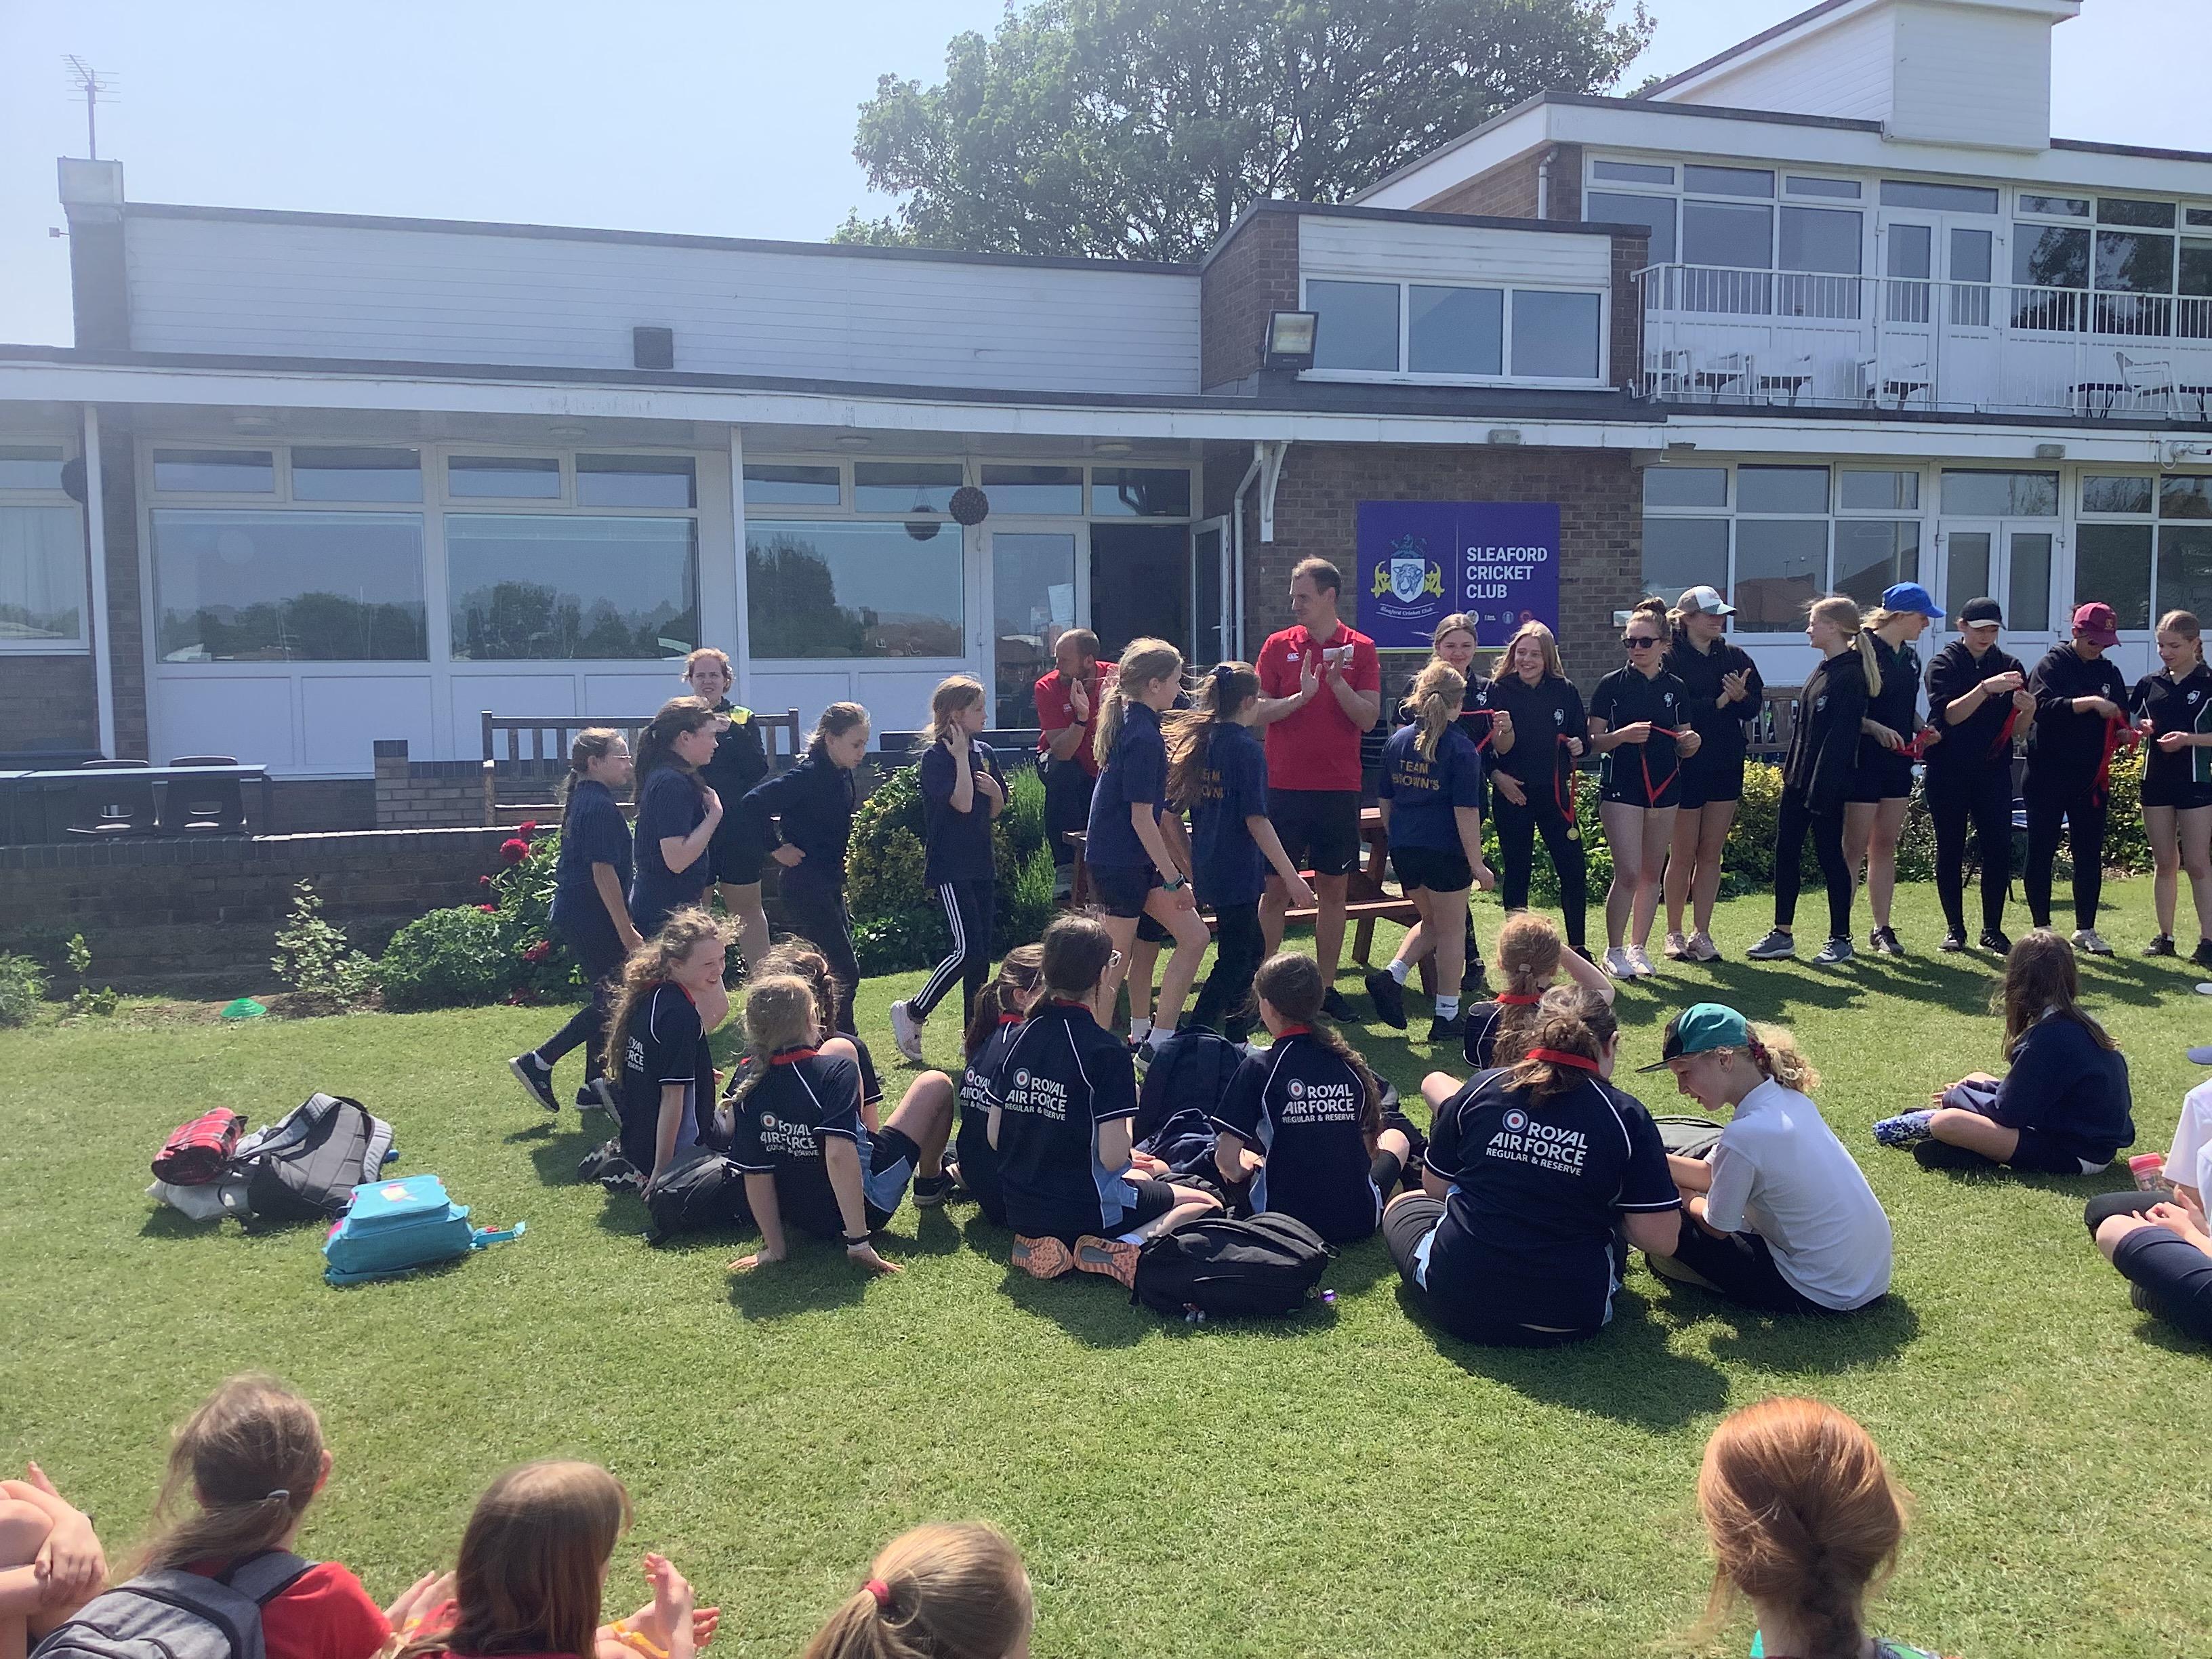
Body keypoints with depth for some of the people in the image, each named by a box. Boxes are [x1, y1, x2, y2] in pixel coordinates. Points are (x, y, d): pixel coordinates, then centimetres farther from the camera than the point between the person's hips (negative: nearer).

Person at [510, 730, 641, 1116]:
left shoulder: (582, 799, 12)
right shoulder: (600, 806, -18)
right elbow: (603, 872, -22)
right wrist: (627, 931, -20)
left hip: (574, 915, 10)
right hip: (592, 920, -10)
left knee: (604, 999, 14)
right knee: (609, 1001, -3)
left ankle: (596, 1086, 19)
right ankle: (538, 1062, 1)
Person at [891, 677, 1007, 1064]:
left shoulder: (984, 753, 11)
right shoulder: (936, 757, -10)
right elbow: (962, 803, -21)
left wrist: (995, 790, -5)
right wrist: (961, 756, -17)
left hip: (980, 865, 8)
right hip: (949, 868, -7)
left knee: (983, 952, 7)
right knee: (968, 950, -14)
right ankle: (911, 1012, 2)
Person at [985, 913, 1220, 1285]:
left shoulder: (1021, 1037, 0)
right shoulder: (1106, 1053, -19)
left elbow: (995, 1137, 4)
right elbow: (1113, 1158, -20)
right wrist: (1127, 1115, -1)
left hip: (1021, 1212, 7)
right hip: (1086, 1210, -7)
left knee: (1143, 1181, 35)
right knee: (1206, 1204, 14)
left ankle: (1041, 1244, 9)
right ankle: (1124, 1249, -13)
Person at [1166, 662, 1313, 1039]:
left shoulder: (1201, 742, 7)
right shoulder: (1248, 749, -16)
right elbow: (1256, 820, -20)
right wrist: (1292, 877, -17)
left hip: (1208, 866, 8)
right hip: (1238, 872, -8)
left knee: (1248, 951, 20)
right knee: (1234, 961, -2)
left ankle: (1235, 1038, 26)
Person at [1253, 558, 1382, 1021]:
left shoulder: (1360, 649, 3)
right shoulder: (1279, 645, 3)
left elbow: (1369, 718, -4)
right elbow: (1258, 711, -3)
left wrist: (1337, 683, -19)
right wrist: (1301, 696, -18)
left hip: (1339, 789, 1)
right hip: (1284, 787, -1)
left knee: (1333, 889, 7)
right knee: (1276, 889, 1)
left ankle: (1326, 987, 16)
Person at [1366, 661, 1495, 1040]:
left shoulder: (1397, 741, 6)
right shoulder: (1461, 749, -11)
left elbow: (1384, 802, 12)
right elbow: (1466, 812, -14)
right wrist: (1477, 864, -10)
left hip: (1403, 850, 5)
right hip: (1446, 851, -5)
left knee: (1430, 921, 23)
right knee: (1451, 929, 9)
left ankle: (1392, 974, 2)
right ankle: (1446, 1016, 14)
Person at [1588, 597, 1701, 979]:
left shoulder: (1676, 689, 8)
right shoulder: (1612, 685, -2)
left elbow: (1683, 749, 13)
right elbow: (1593, 741, -3)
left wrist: (1692, 743, -9)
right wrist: (1623, 735, -20)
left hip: (1665, 789, 4)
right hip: (1621, 789, -4)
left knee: (1652, 873, 8)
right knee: (1628, 873, -10)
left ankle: (1637, 948, 20)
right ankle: (1614, 951, 3)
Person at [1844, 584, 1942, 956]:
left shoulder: (1910, 656, 14)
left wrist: (1923, 729, 4)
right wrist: (1876, 728, -25)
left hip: (1898, 761, 8)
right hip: (1864, 760, -8)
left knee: (1885, 848, 11)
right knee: (1855, 849, -4)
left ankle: (1882, 929, 16)